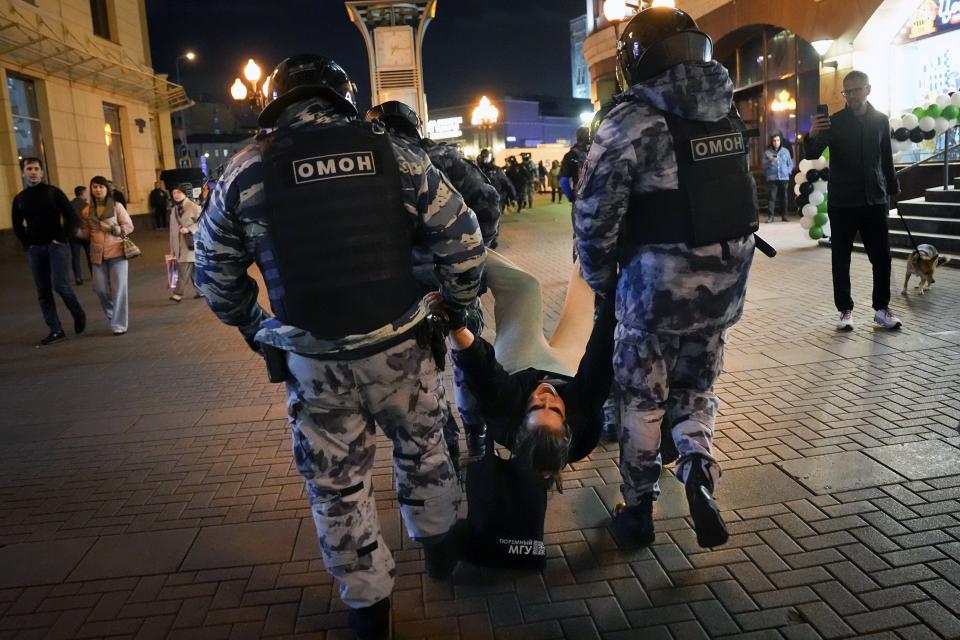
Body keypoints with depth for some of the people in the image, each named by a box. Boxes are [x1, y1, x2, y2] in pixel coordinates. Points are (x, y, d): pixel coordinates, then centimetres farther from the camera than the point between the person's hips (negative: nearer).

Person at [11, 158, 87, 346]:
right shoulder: (19, 198, 8)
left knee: (60, 284, -16)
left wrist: (62, 239, -10)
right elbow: (17, 225, 17)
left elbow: (71, 217, -3)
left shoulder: (53, 192, -1)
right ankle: (56, 331, 9)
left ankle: (78, 314, 10)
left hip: (56, 245, -4)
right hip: (35, 249, 4)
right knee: (43, 292, 3)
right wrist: (27, 244, 5)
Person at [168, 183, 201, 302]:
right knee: (192, 269, 10)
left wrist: (189, 229, -21)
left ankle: (178, 293, -9)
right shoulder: (173, 209, 13)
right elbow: (172, 230, 14)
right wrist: (172, 249, 14)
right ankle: (199, 290, 18)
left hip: (191, 243, -6)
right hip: (179, 244, 6)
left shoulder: (193, 207, -6)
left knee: (184, 269, -9)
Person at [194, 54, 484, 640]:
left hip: (311, 361, 0)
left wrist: (256, 330, 22)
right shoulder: (394, 152, -2)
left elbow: (216, 274, 7)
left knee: (338, 486, 16)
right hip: (399, 347, 1)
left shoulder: (246, 170, -1)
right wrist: (455, 306, 13)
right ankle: (440, 546, 46)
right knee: (423, 447, 26)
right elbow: (464, 240, -3)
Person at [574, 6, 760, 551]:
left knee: (642, 401, 13)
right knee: (696, 390, 22)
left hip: (657, 286, -5)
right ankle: (700, 467, -1)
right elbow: (738, 193, 8)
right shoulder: (730, 115, 5)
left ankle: (639, 509, 24)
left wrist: (601, 281, 2)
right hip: (726, 284, 5)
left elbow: (594, 216, -13)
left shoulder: (631, 123, -14)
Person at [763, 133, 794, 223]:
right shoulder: (767, 152, 4)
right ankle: (770, 216, -10)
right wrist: (770, 160, -18)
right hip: (772, 178, -2)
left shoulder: (786, 151, 10)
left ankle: (784, 215, 13)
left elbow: (790, 164, 15)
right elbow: (764, 165, -1)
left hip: (784, 178, 2)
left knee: (783, 197, 5)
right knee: (772, 197, -10)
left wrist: (788, 172, 1)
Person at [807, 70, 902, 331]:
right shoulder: (834, 121, -2)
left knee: (882, 257, 5)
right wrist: (813, 136, -32)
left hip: (875, 201, 3)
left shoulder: (880, 120, 7)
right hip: (842, 202, -2)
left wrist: (893, 189, 13)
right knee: (841, 258, 1)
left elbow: (886, 158, 14)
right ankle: (845, 310, 10)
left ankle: (882, 308, 17)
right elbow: (811, 155, -12)